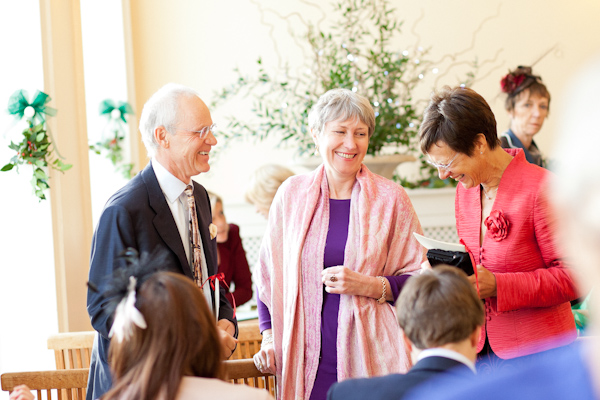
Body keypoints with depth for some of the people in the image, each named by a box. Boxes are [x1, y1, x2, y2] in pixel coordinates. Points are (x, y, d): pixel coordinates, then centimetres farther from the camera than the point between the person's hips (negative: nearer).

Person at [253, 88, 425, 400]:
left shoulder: (390, 198, 3)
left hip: (370, 360, -1)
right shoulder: (291, 194, 7)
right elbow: (269, 272, 17)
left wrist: (370, 286, -10)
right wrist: (269, 336, 8)